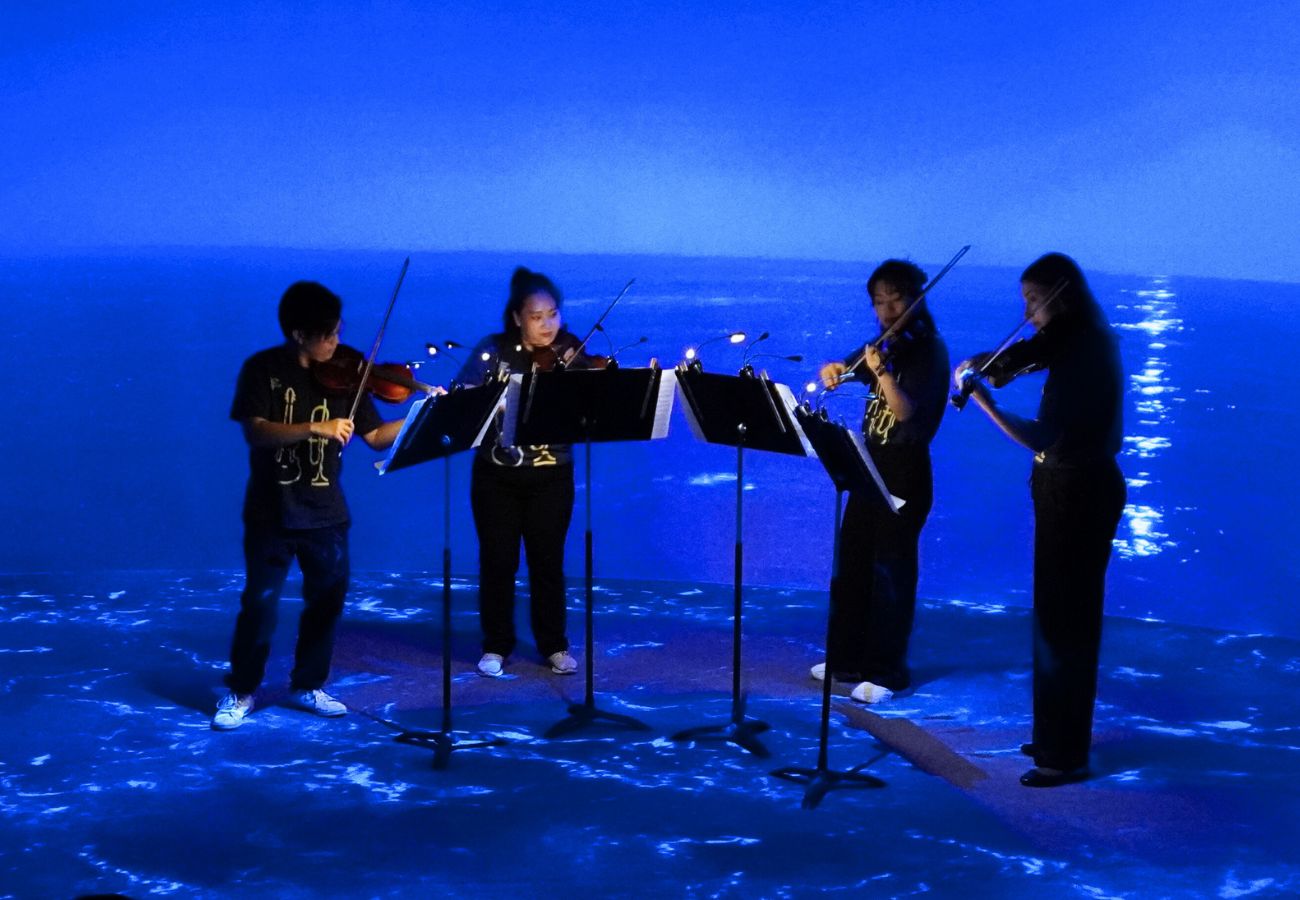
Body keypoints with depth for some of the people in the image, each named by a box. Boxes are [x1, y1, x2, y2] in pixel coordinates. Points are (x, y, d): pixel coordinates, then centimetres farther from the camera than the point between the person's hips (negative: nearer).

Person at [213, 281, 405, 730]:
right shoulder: (262, 369, -8)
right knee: (260, 602, 1)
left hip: (326, 512, 4)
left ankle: (308, 685, 26)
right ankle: (240, 692, 16)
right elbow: (255, 432, -21)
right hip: (271, 511, -4)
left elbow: (376, 436, 0)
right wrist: (315, 428, -32)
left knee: (327, 600, 9)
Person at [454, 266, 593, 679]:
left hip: (550, 477, 0)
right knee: (498, 561, 6)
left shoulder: (572, 356, -3)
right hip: (496, 474, 0)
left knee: (548, 562, 5)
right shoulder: (493, 350, -3)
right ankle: (496, 647, 19)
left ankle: (554, 646, 18)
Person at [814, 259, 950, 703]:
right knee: (851, 563, 11)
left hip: (905, 471, -8)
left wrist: (882, 372, -36)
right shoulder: (885, 345, 9)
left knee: (889, 570, -3)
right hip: (871, 464, 8)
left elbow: (908, 412, -23)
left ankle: (888, 671, 6)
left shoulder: (929, 351, -12)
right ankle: (848, 657, 23)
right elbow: (843, 369, 18)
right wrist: (834, 370, -4)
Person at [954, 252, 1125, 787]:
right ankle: (1057, 736, 30)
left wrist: (985, 403, -31)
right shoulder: (1072, 343, 6)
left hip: (1078, 493, -10)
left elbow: (1047, 439, -29)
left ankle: (1066, 755, 5)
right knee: (1059, 614, 17)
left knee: (1064, 621, -4)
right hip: (1072, 488, 10)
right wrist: (980, 366, -4)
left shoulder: (1084, 355, -23)